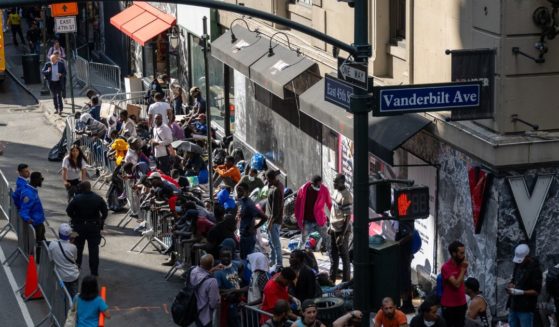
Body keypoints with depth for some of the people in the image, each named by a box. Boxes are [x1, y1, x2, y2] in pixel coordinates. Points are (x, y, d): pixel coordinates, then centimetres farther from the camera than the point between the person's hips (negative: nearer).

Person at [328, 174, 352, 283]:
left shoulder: (346, 196, -23)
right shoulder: (335, 191, 5)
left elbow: (348, 217, -23)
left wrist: (342, 235, -24)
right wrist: (330, 226, 18)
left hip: (342, 230, -9)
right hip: (334, 228, 9)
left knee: (344, 255, 3)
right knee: (334, 254, 19)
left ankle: (346, 281, 13)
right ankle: (332, 278, 31)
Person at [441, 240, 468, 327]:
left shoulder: (461, 264, 4)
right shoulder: (446, 267, -17)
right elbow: (456, 284, -24)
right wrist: (463, 269, -18)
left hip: (461, 304, 6)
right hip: (449, 306, -6)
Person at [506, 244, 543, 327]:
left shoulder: (535, 269, -12)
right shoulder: (518, 265, 11)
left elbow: (536, 291, -13)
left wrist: (521, 292, -24)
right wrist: (511, 285, 0)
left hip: (526, 309, -8)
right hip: (513, 306, 8)